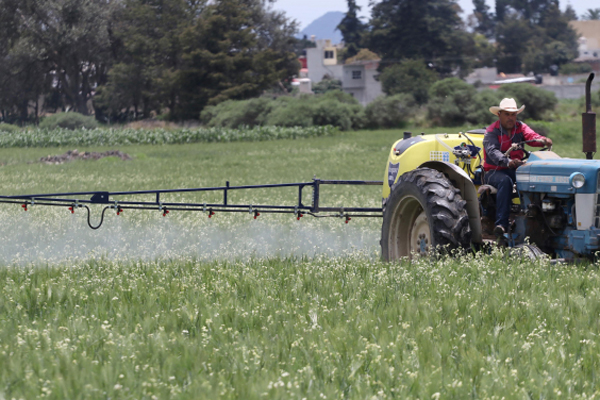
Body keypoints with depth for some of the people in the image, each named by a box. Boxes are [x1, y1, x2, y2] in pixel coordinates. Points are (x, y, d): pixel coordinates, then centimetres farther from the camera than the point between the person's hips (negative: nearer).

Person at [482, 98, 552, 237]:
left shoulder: (520, 128, 10)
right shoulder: (491, 131, -5)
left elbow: (531, 136, -10)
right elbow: (492, 151, -23)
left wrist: (543, 141, -35)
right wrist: (508, 162, -44)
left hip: (515, 170, 4)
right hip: (494, 172, -4)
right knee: (505, 181, -38)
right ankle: (501, 223, -44)